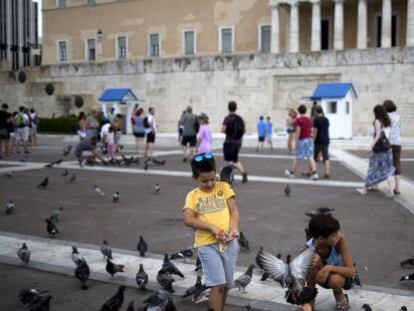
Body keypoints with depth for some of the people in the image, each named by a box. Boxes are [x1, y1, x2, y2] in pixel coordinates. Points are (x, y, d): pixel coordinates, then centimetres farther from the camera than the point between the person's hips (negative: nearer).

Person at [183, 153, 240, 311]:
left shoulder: (223, 187, 7)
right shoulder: (193, 196, 2)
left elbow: (234, 211, 3)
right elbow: (188, 220, -11)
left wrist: (233, 229, -15)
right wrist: (212, 227, -19)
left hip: (229, 241, 2)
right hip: (207, 244, -2)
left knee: (226, 285, 11)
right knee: (218, 284, -10)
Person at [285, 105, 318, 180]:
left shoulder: (298, 120, -10)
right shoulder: (309, 120, 8)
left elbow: (298, 131, -14)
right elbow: (311, 130, 12)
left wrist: (296, 141, -10)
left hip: (302, 140, -5)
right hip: (310, 139, 5)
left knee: (297, 157, 7)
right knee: (310, 157, -1)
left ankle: (292, 172, 22)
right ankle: (314, 173, -14)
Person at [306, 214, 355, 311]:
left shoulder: (340, 239, -31)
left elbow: (351, 271, -31)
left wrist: (329, 268, -43)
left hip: (341, 274, -1)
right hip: (325, 278, 1)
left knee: (335, 280, -37)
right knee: (316, 259, -32)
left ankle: (340, 297, 1)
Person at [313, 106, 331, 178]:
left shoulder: (316, 120, -11)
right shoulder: (326, 119, 9)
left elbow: (315, 131, -14)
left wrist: (313, 141, -11)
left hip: (318, 141, -5)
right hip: (326, 141, 5)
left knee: (314, 157, 8)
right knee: (326, 157, 0)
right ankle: (327, 173, -8)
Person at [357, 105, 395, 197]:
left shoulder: (377, 121, -9)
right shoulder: (387, 122, 10)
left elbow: (378, 135, -16)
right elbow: (387, 135, 8)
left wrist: (371, 146, -17)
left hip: (378, 148, -6)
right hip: (387, 147, 6)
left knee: (373, 168, 3)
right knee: (387, 169, 4)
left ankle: (365, 189, 14)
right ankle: (390, 190, -8)